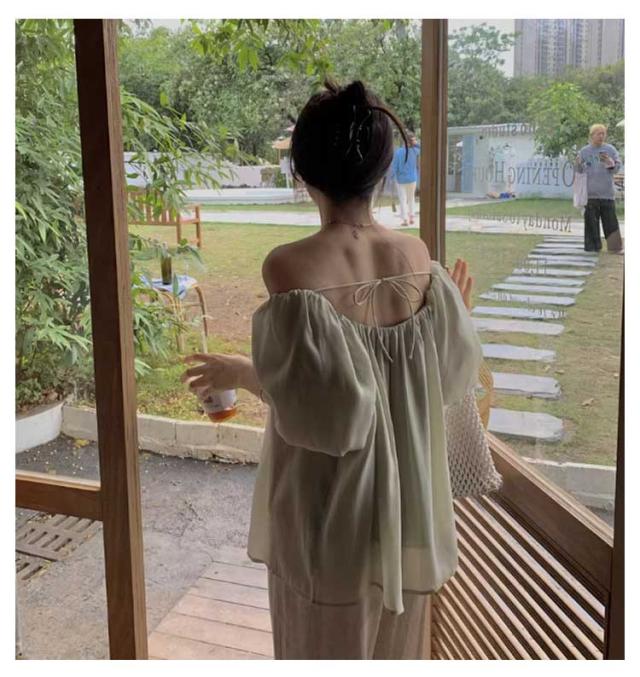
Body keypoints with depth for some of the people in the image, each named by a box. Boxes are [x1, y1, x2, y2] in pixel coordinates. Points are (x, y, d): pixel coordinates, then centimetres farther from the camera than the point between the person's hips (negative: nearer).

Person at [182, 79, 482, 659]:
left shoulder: (290, 266, -23)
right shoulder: (416, 257, -8)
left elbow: (319, 403, -23)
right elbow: (450, 374, -1)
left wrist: (239, 373, -7)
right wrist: (461, 313, 18)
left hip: (328, 504, -4)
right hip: (405, 496, 5)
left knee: (328, 644, 18)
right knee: (394, 643, 24)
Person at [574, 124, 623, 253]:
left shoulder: (610, 149, 6)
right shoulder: (584, 151, 5)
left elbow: (617, 167, 7)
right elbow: (579, 170, 6)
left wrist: (611, 164, -15)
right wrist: (578, 164, -16)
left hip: (607, 193, 0)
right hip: (590, 193, 0)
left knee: (610, 221, 1)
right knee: (591, 220, 3)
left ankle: (614, 247, 5)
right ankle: (593, 246, 11)